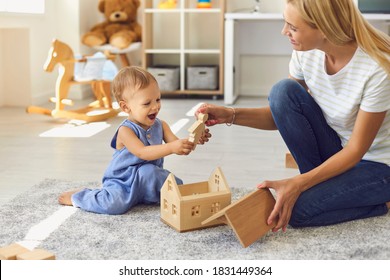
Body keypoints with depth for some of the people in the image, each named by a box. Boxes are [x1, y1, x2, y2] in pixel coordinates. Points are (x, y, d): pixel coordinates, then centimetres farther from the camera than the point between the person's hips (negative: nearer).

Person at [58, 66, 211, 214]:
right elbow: (142, 152, -33)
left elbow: (176, 144, -5)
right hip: (122, 183, -5)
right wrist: (171, 148, -45)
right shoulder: (126, 130, -19)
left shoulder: (160, 125, 1)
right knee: (114, 204, -29)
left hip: (148, 181, 5)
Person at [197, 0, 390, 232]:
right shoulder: (306, 52, -13)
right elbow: (283, 113, -2)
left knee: (296, 210, -25)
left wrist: (298, 184, -30)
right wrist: (231, 115, -18)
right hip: (338, 149, 6)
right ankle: (320, 184, -3)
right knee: (283, 91, -18)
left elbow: (356, 150, -23)